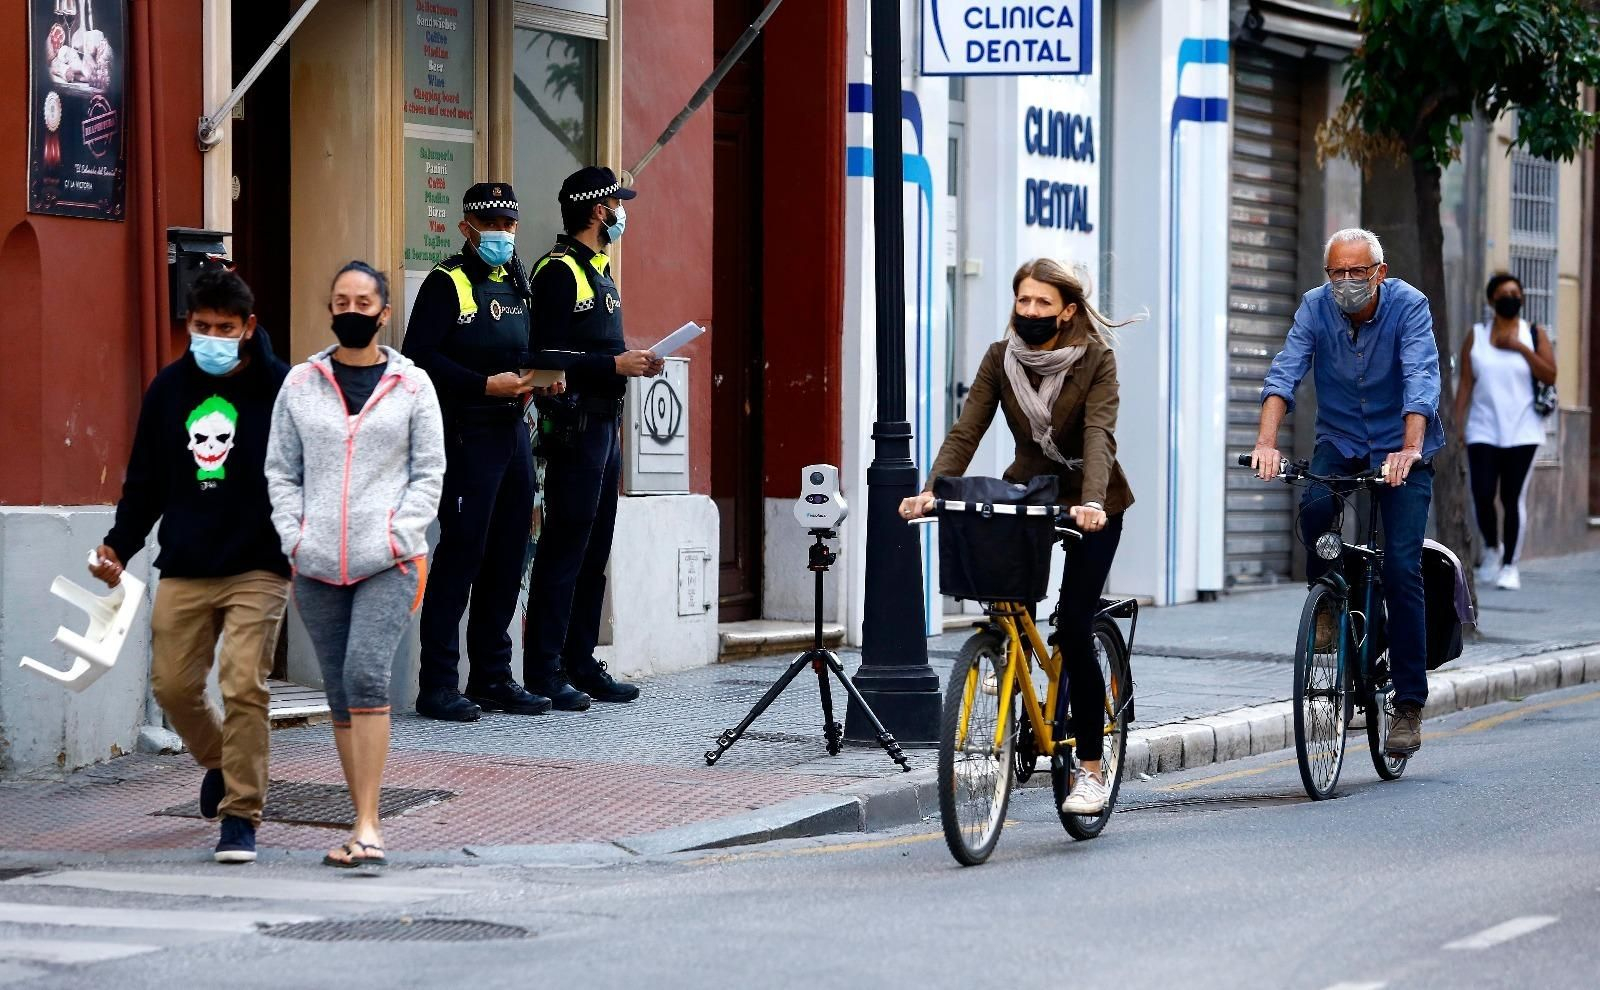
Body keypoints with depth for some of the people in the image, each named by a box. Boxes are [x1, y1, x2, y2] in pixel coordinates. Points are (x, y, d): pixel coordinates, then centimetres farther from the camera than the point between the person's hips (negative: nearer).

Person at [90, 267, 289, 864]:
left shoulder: (279, 389, -5)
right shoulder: (170, 389, 7)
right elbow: (145, 480, 14)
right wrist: (119, 546, 5)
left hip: (258, 569, -4)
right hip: (183, 570, 4)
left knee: (244, 686, -12)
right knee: (174, 685, 5)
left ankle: (241, 815, -3)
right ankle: (220, 763, 35)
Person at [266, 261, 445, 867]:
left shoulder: (411, 385, 5)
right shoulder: (300, 384, 10)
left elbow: (429, 474, 5)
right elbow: (280, 471, 12)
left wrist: (400, 538, -7)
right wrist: (294, 538, -1)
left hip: (387, 564, -3)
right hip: (318, 566, 3)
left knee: (366, 677, -19)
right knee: (340, 695, 6)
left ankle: (367, 826, -17)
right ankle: (365, 826, 15)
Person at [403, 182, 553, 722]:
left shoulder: (517, 284, 18)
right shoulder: (447, 283, -6)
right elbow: (419, 358, -15)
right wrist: (486, 385, -19)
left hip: (514, 431, 8)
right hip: (466, 434, -8)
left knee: (506, 558, 10)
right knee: (461, 554, -9)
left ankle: (492, 677, 17)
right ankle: (438, 685, -6)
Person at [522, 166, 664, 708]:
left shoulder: (598, 270, 19)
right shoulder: (558, 271, -11)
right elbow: (545, 358, -18)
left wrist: (635, 361, 8)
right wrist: (614, 364, -19)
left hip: (605, 425, 10)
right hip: (574, 425, -10)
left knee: (593, 550, 12)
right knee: (564, 548, -8)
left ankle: (581, 664, 17)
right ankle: (544, 672, -5)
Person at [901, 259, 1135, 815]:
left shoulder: (1096, 360, -16)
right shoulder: (1001, 358, -6)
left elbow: (1099, 435, -29)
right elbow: (966, 431, -15)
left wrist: (1091, 503, -45)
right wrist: (932, 490, -31)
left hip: (1089, 505, -4)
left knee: (1073, 628, -13)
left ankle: (1091, 770, -4)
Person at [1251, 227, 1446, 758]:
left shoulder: (1409, 306, -18)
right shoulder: (1316, 307, -11)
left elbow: (1421, 381, -30)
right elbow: (1284, 374, -21)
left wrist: (1410, 450, -46)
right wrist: (1267, 443, -38)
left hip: (1400, 445, -2)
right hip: (1340, 441, 2)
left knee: (1401, 568, -13)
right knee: (1315, 506, -31)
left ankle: (1409, 704, -7)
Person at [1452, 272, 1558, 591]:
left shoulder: (1534, 336, 5)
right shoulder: (1476, 337, 7)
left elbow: (1550, 376, -5)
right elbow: (1465, 384, 5)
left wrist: (1521, 348, -15)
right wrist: (1456, 425, -2)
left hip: (1522, 432, -1)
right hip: (1484, 430, 1)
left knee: (1512, 498, -4)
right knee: (1482, 495, -8)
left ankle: (1510, 565, 4)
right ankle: (1491, 549, 19)